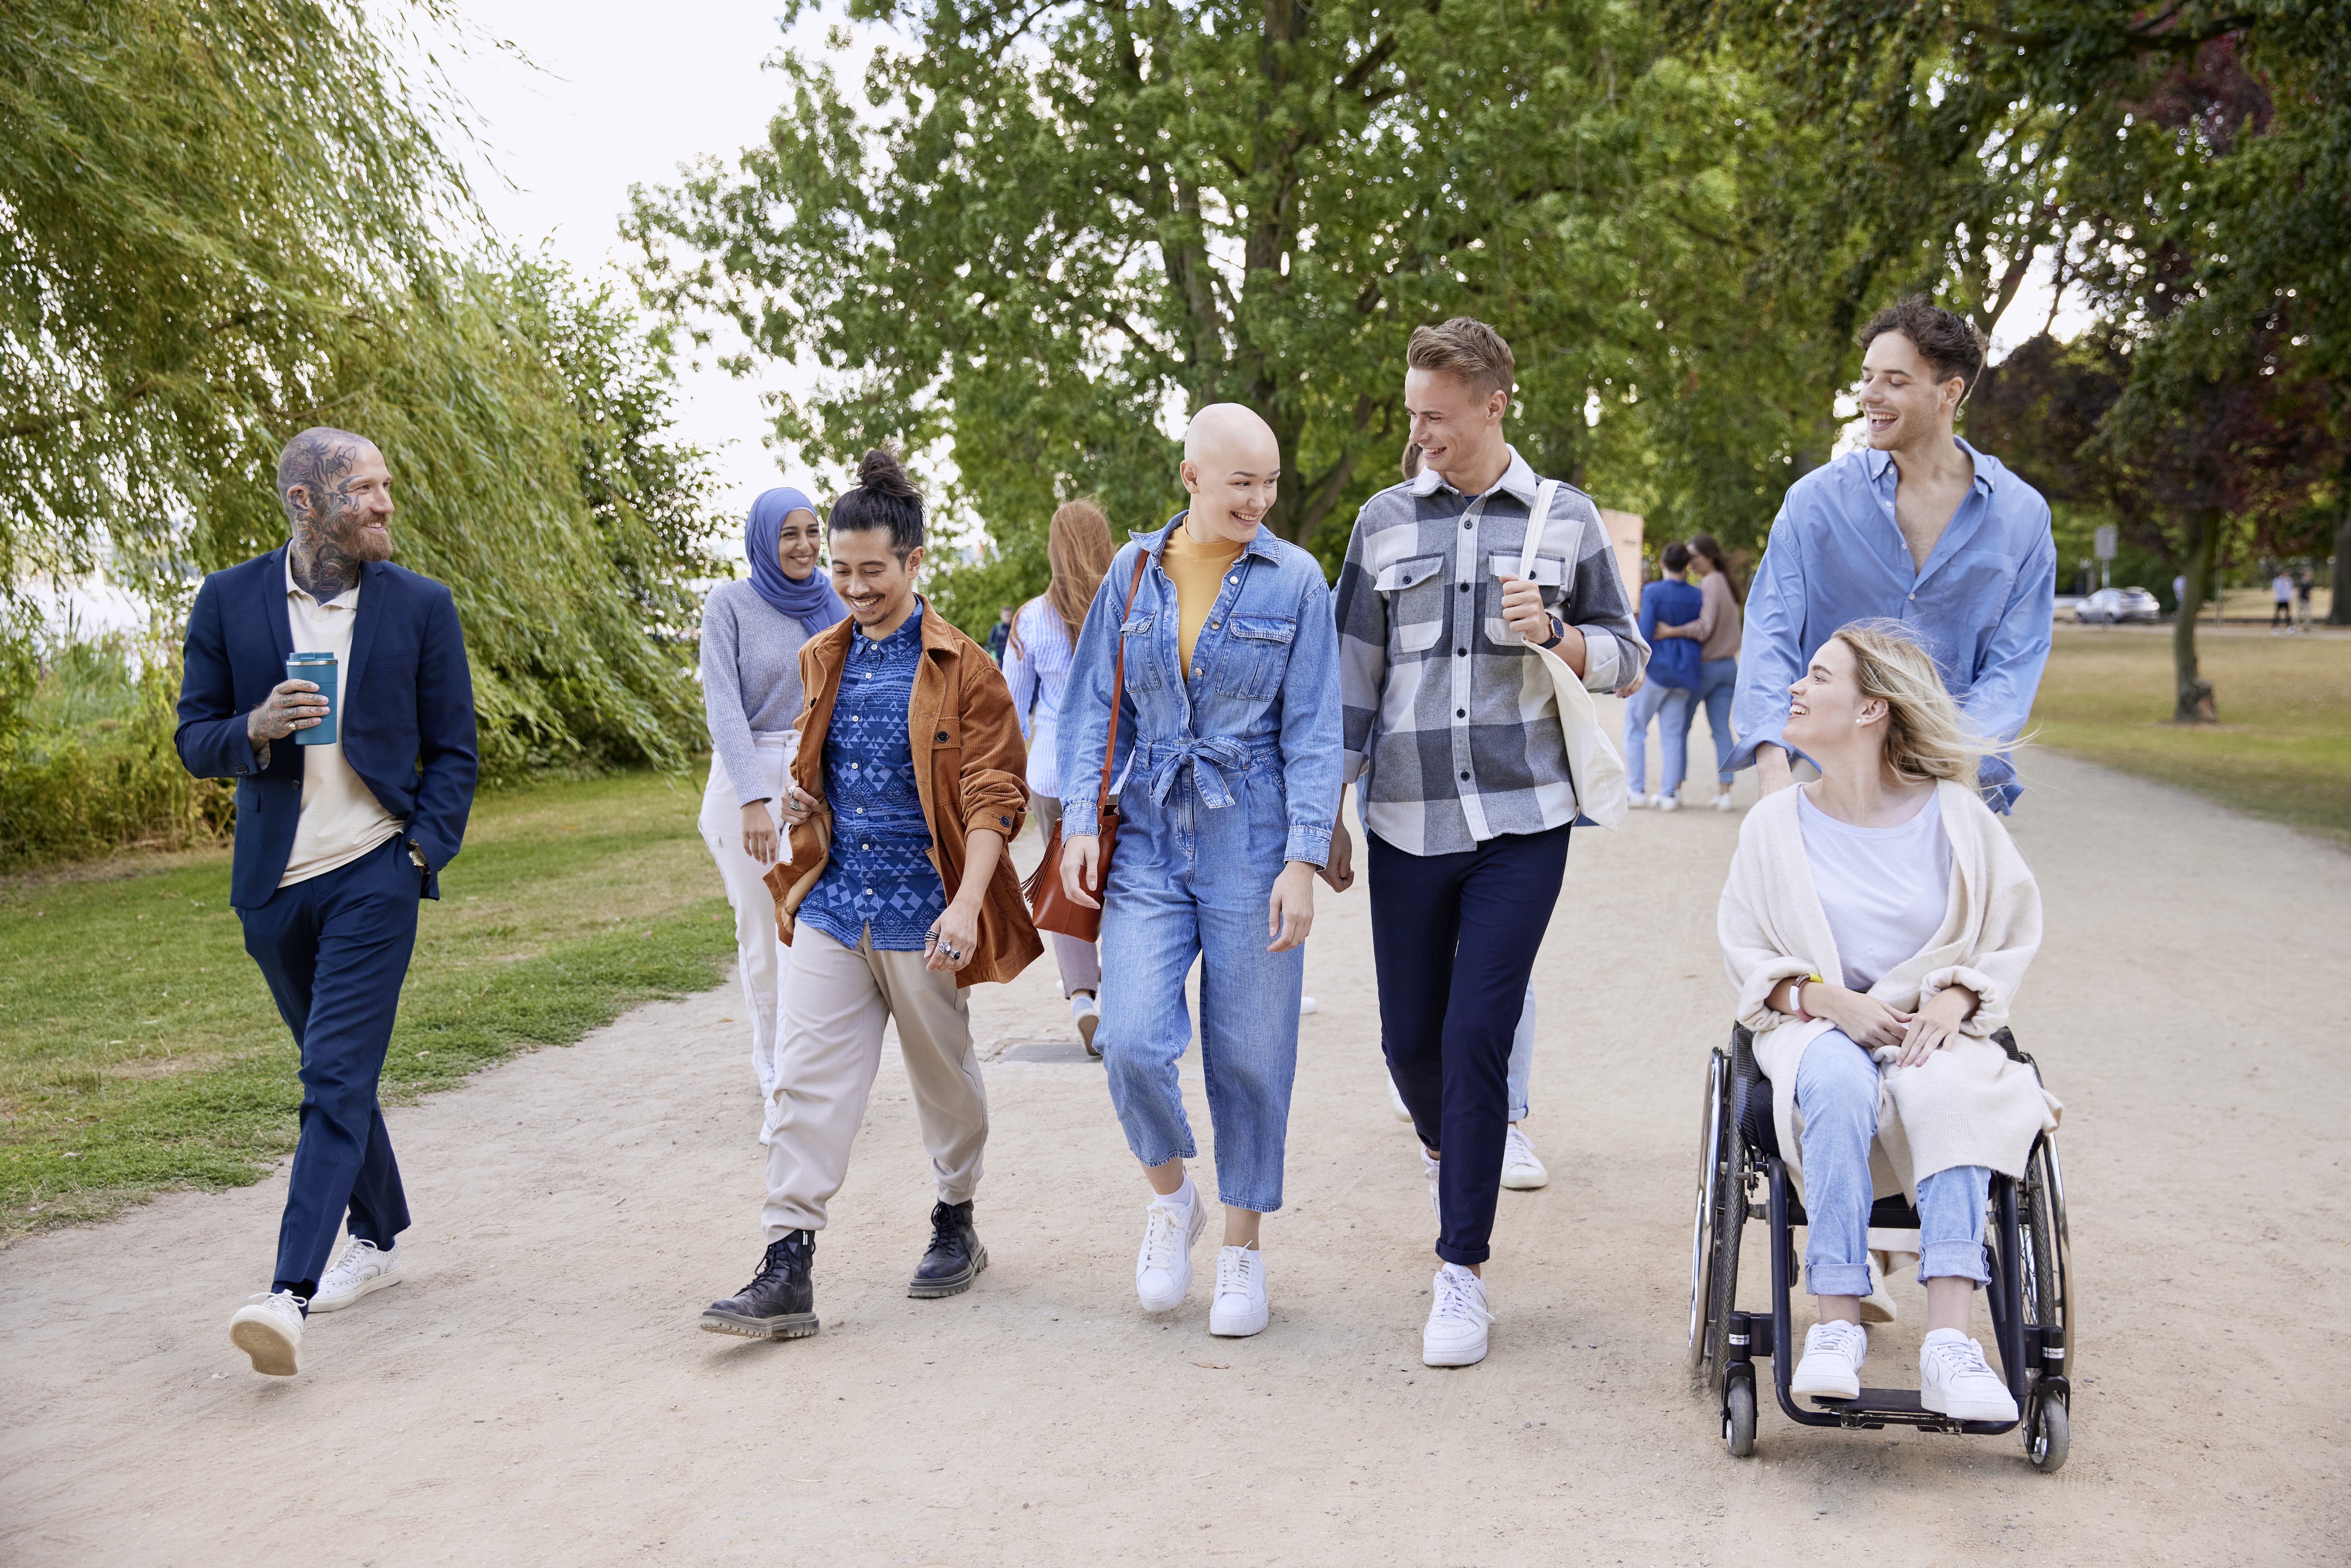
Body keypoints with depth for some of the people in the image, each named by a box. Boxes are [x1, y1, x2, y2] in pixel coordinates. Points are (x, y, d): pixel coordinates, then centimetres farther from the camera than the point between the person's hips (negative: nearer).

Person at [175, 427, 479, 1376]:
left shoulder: (421, 606, 0)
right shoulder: (228, 602, 2)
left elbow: (453, 752, 4)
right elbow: (195, 742, 5)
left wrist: (422, 853, -9)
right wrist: (256, 729, -17)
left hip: (374, 876, -3)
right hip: (274, 882, 3)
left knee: (337, 1079, -12)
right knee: (334, 1073, 16)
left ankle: (292, 1294, -17)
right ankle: (379, 1241, 32)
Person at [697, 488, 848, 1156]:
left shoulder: (833, 606, 8)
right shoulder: (730, 605, -3)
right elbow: (724, 706, -10)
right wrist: (754, 800, -19)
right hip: (747, 775, -2)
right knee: (759, 935, 5)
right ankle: (774, 1065, 21)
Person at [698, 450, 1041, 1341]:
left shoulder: (961, 668, -7)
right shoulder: (824, 660, 10)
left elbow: (992, 797, -10)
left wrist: (967, 904, -21)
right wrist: (799, 800, 4)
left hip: (920, 909, -4)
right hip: (832, 901, 5)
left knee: (943, 1075, 12)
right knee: (807, 1081, -3)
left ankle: (957, 1225, 33)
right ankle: (787, 1273, -4)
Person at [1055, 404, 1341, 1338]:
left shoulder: (1293, 580, -1)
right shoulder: (1134, 572, 5)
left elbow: (1312, 729, -3)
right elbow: (1091, 703, 9)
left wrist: (1303, 860, -10)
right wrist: (1079, 822, -2)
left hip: (1250, 842, -1)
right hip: (1148, 840, 2)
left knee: (1249, 1053, 4)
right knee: (1132, 1041, -10)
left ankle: (1243, 1247, 22)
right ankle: (1170, 1198, 19)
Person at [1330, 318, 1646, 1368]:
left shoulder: (1565, 519, 4)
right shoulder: (1385, 521, 7)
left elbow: (1628, 658, 10)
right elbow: (1353, 676, 10)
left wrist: (1556, 634, -11)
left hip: (1522, 820, -2)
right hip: (1408, 823, 2)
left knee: (1478, 1032, -8)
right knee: (1410, 1035, 8)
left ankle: (1462, 1270, 3)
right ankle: (1445, 1149, 43)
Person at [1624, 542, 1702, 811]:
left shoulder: (1653, 592, -12)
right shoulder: (1697, 597, 2)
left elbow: (1645, 633, -15)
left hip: (1656, 668, -5)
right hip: (1684, 672, 5)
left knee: (1635, 727, 6)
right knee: (1673, 733, 7)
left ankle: (1635, 790, 3)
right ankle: (1669, 794, 5)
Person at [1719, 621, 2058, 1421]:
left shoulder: (1955, 816, 3)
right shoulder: (1778, 823, 6)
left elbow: (2010, 941, 8)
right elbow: (1748, 954, 9)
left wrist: (1952, 1002, -12)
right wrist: (1830, 999, -11)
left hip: (1932, 1026, 0)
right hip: (1814, 1024, 0)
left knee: (1947, 1096, -36)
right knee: (1840, 1090, -37)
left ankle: (1949, 1343, -41)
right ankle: (1839, 1326, -35)